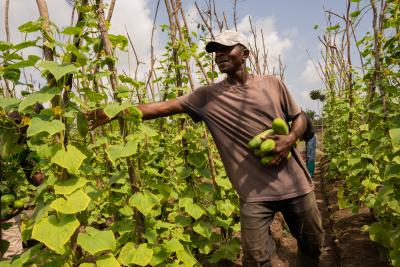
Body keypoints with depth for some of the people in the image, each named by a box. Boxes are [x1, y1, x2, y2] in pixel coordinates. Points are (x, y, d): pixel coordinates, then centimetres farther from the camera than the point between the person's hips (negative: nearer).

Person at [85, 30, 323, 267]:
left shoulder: (272, 84, 2)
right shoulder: (208, 96, -1)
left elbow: (300, 117, 10)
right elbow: (164, 107, -7)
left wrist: (290, 139, -11)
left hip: (295, 184, 2)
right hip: (255, 193, -2)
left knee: (312, 245, 19)